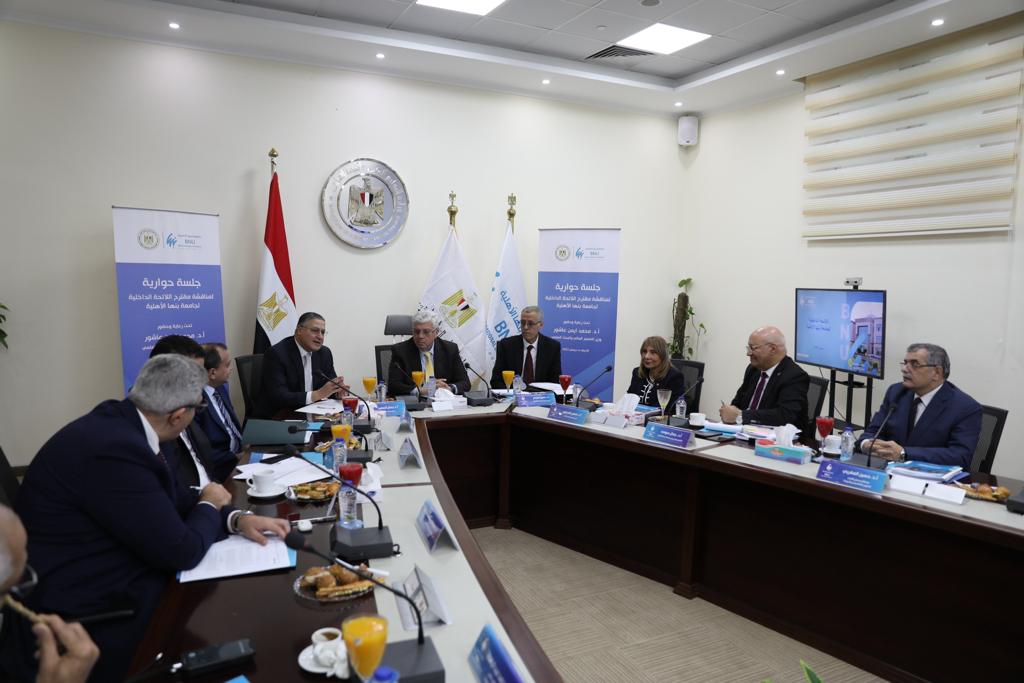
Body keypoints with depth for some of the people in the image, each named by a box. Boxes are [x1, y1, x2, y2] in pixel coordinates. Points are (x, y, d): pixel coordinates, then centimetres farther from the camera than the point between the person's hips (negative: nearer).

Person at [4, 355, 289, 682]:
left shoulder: (122, 422, -1)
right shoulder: (115, 450, -30)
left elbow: (174, 505, 9)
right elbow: (181, 552, -23)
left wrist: (237, 519, -6)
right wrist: (210, 504, -5)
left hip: (114, 583, 8)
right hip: (91, 620, -8)